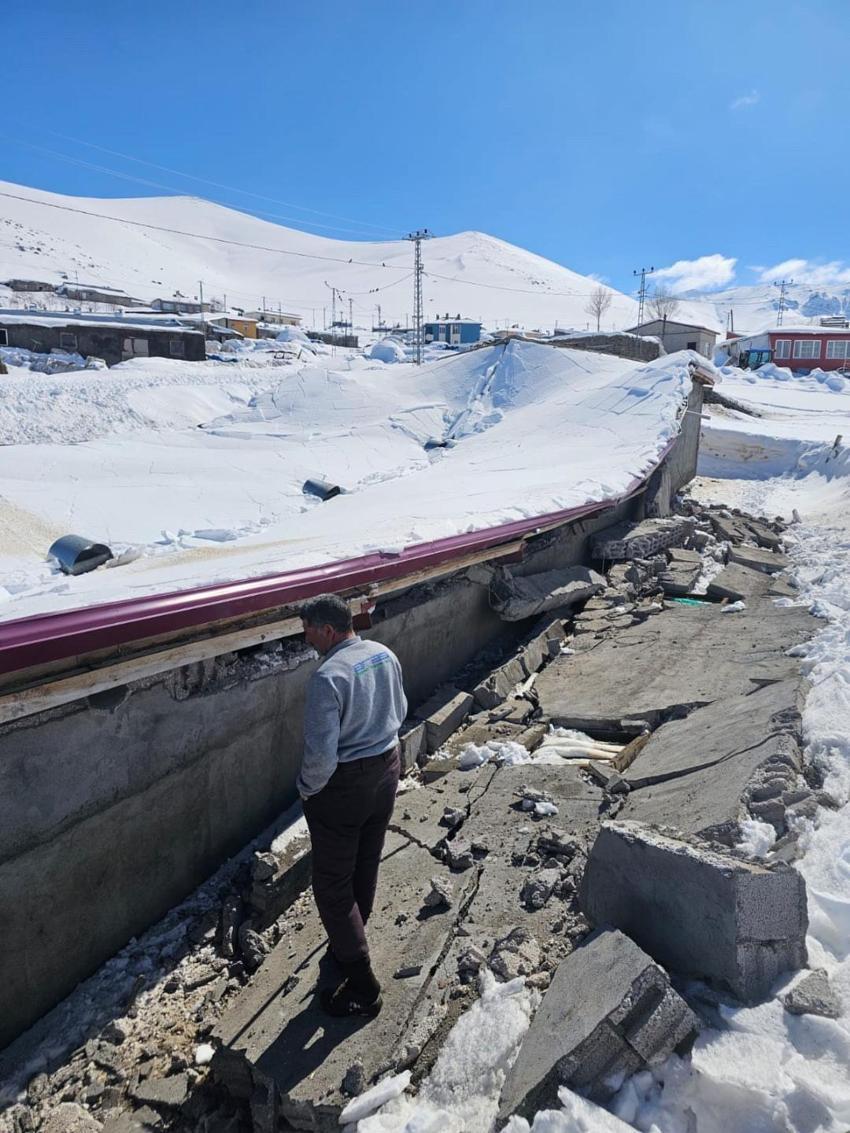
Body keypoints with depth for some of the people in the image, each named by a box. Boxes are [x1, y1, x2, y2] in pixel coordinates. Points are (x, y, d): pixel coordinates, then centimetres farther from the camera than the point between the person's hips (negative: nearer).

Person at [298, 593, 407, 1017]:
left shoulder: (329, 676, -29)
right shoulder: (385, 655, -4)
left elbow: (321, 754, -28)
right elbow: (399, 712, 11)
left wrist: (306, 788, -10)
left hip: (343, 785, -8)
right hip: (387, 770, 8)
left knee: (333, 884, 9)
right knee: (366, 867, 24)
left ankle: (362, 987, 17)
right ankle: (349, 943, 47)